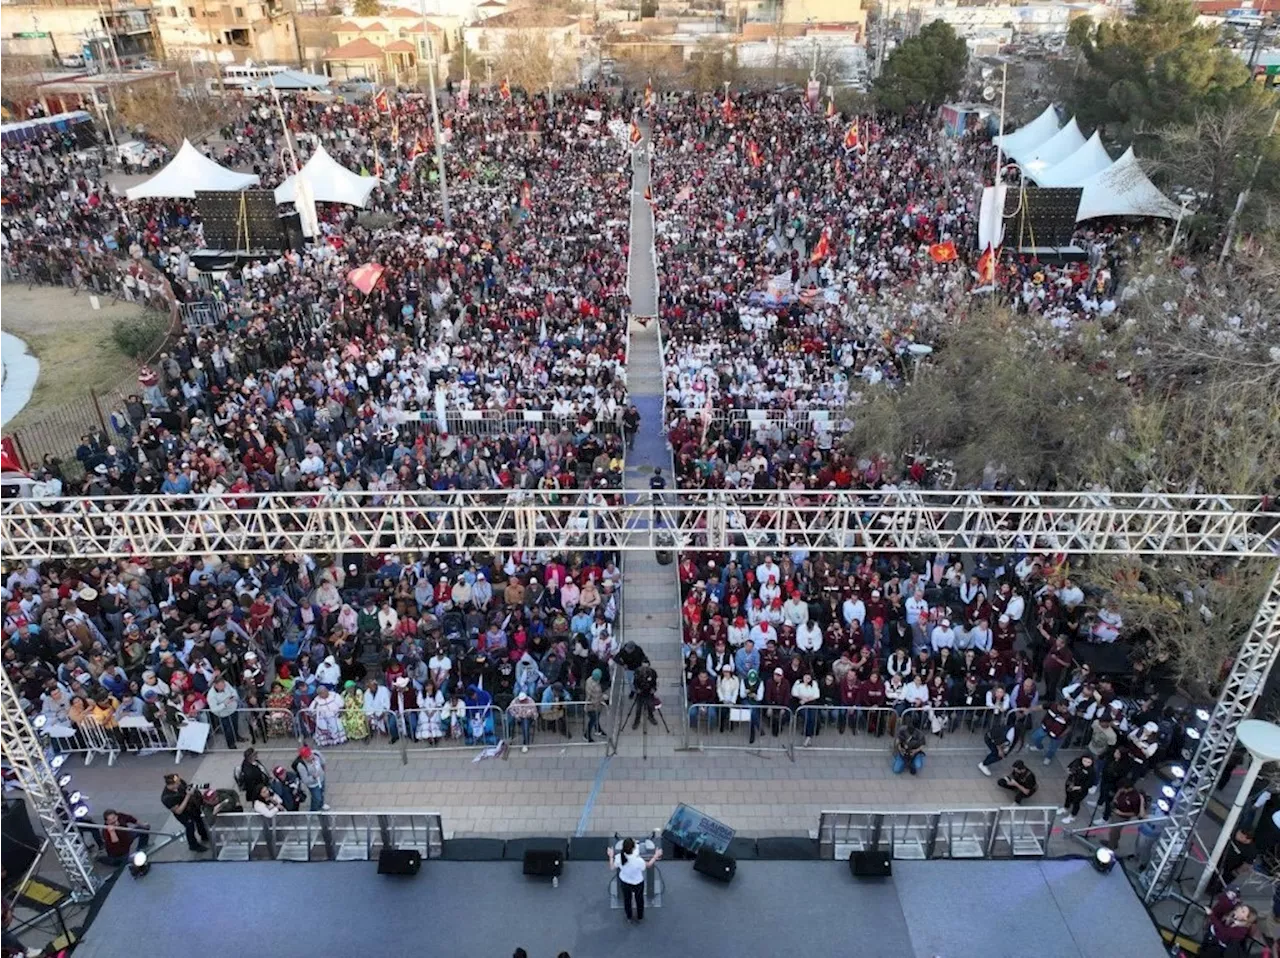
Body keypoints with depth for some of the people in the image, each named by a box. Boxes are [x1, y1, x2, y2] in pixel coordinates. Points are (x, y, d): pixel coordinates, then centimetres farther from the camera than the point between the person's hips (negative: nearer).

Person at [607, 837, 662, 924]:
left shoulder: (619, 857, -31)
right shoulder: (638, 860, -40)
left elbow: (611, 868, -12)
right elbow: (648, 866, -18)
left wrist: (611, 856, 0)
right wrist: (656, 856, -7)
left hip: (624, 882, 2)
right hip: (637, 883, -2)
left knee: (627, 900, 30)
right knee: (639, 899, 28)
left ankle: (629, 917, 52)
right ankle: (640, 917, 52)